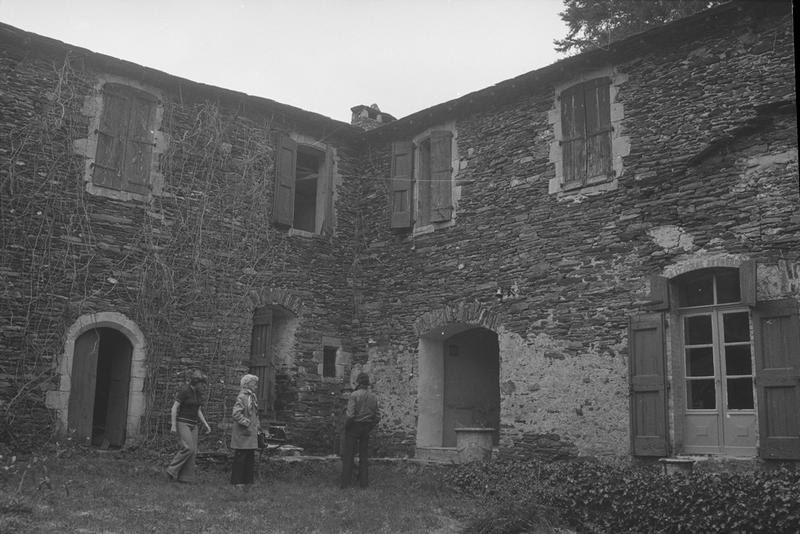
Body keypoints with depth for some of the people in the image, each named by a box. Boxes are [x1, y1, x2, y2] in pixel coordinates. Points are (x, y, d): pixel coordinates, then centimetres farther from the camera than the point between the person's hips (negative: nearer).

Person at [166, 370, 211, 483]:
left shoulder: (198, 394, 9)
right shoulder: (184, 392, -14)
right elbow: (174, 408, -14)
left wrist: (205, 424, 8)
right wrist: (173, 425, -19)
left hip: (192, 425, 7)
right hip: (182, 423, -7)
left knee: (192, 451, -1)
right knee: (188, 448, -19)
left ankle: (185, 477, 1)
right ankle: (172, 470, -5)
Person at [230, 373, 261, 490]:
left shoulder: (252, 397, 14)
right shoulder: (242, 397, -14)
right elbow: (236, 414, -23)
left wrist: (257, 426, 16)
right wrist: (246, 424, -21)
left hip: (251, 433, 9)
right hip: (242, 433, -9)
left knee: (250, 458, 12)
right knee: (240, 457, -2)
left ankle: (247, 480, 19)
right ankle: (237, 481, 4)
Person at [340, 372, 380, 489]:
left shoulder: (354, 395, -14)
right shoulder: (373, 397, 3)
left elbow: (350, 414, -21)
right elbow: (378, 416, 5)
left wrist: (346, 426, -5)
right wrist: (369, 427, 15)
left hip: (353, 426, -5)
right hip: (366, 430, 5)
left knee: (348, 455, 4)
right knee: (364, 456, 12)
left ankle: (345, 482, 4)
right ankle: (364, 482, 14)